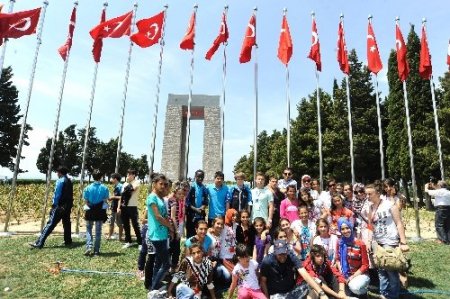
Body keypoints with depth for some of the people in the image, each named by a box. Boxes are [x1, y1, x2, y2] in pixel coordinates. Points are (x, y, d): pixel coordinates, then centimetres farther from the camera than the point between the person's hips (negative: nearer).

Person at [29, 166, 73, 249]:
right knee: (67, 223, 14)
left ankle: (39, 243, -5)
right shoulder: (69, 181, 12)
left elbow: (57, 194, -11)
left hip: (60, 207, -7)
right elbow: (70, 195, 9)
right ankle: (68, 242, 19)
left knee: (50, 224, -6)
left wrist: (54, 205, -5)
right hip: (68, 206, 7)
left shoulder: (60, 181, -9)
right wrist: (69, 204, 10)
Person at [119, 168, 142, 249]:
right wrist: (119, 207, 10)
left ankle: (140, 243, 6)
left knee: (135, 225, -2)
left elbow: (133, 188, -24)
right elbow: (122, 196, 14)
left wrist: (129, 182, -7)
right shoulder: (125, 184, 13)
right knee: (126, 225, 13)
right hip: (124, 207, 6)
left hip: (132, 207, -6)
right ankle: (128, 242, 26)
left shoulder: (137, 182, -4)